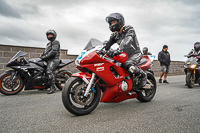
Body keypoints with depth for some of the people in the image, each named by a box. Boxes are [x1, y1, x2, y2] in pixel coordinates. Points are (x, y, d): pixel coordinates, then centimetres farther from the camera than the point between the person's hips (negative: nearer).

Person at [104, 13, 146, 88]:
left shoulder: (129, 29, -10)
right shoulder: (115, 34, 11)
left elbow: (127, 41, -31)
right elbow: (107, 44, 2)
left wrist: (118, 50, -47)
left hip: (135, 53, -7)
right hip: (124, 55, 7)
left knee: (128, 65, -36)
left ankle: (142, 75, -11)